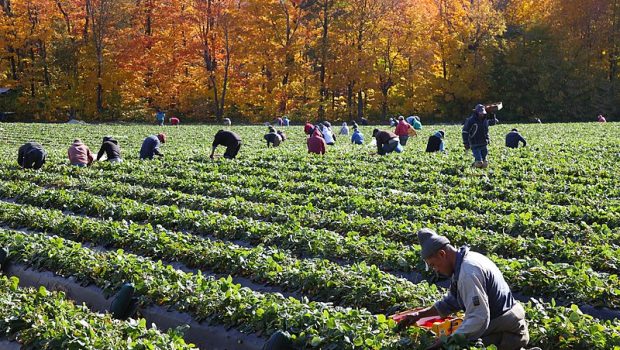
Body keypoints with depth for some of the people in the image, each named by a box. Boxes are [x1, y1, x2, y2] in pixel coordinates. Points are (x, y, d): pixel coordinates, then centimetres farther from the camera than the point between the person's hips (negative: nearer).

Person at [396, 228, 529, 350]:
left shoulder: (469, 272, -24)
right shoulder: (468, 259, 9)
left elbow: (478, 319, -30)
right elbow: (451, 301, 19)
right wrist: (419, 315, 13)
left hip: (504, 335, -10)